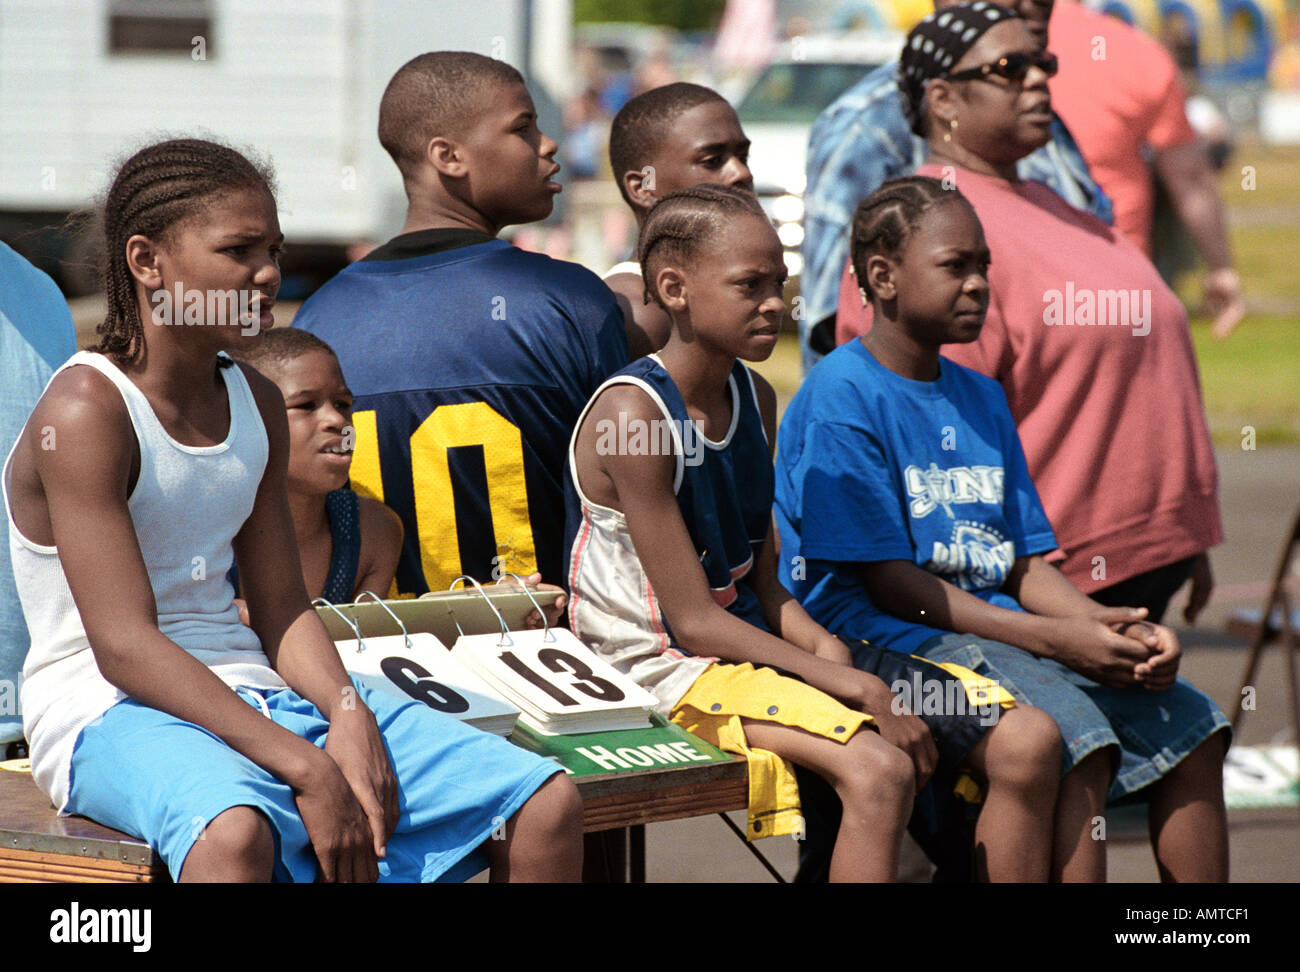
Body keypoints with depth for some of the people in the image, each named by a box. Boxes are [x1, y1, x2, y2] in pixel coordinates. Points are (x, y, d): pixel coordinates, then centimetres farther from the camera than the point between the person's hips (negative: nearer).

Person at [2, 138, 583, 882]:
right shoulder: (86, 411, -13)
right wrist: (304, 767, -25)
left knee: (549, 805, -4)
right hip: (113, 716, -8)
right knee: (234, 833, -44)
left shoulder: (258, 405, 13)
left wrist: (348, 715, -10)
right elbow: (125, 647, -19)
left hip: (253, 695, 8)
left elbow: (282, 611, 12)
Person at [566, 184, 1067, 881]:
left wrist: (828, 650, -10)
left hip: (753, 640, 9)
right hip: (670, 665, -9)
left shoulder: (755, 400, 11)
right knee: (877, 769, -35)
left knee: (1028, 743, -3)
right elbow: (694, 620, -18)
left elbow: (763, 585, 13)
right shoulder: (631, 415, -16)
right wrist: (855, 689, -21)